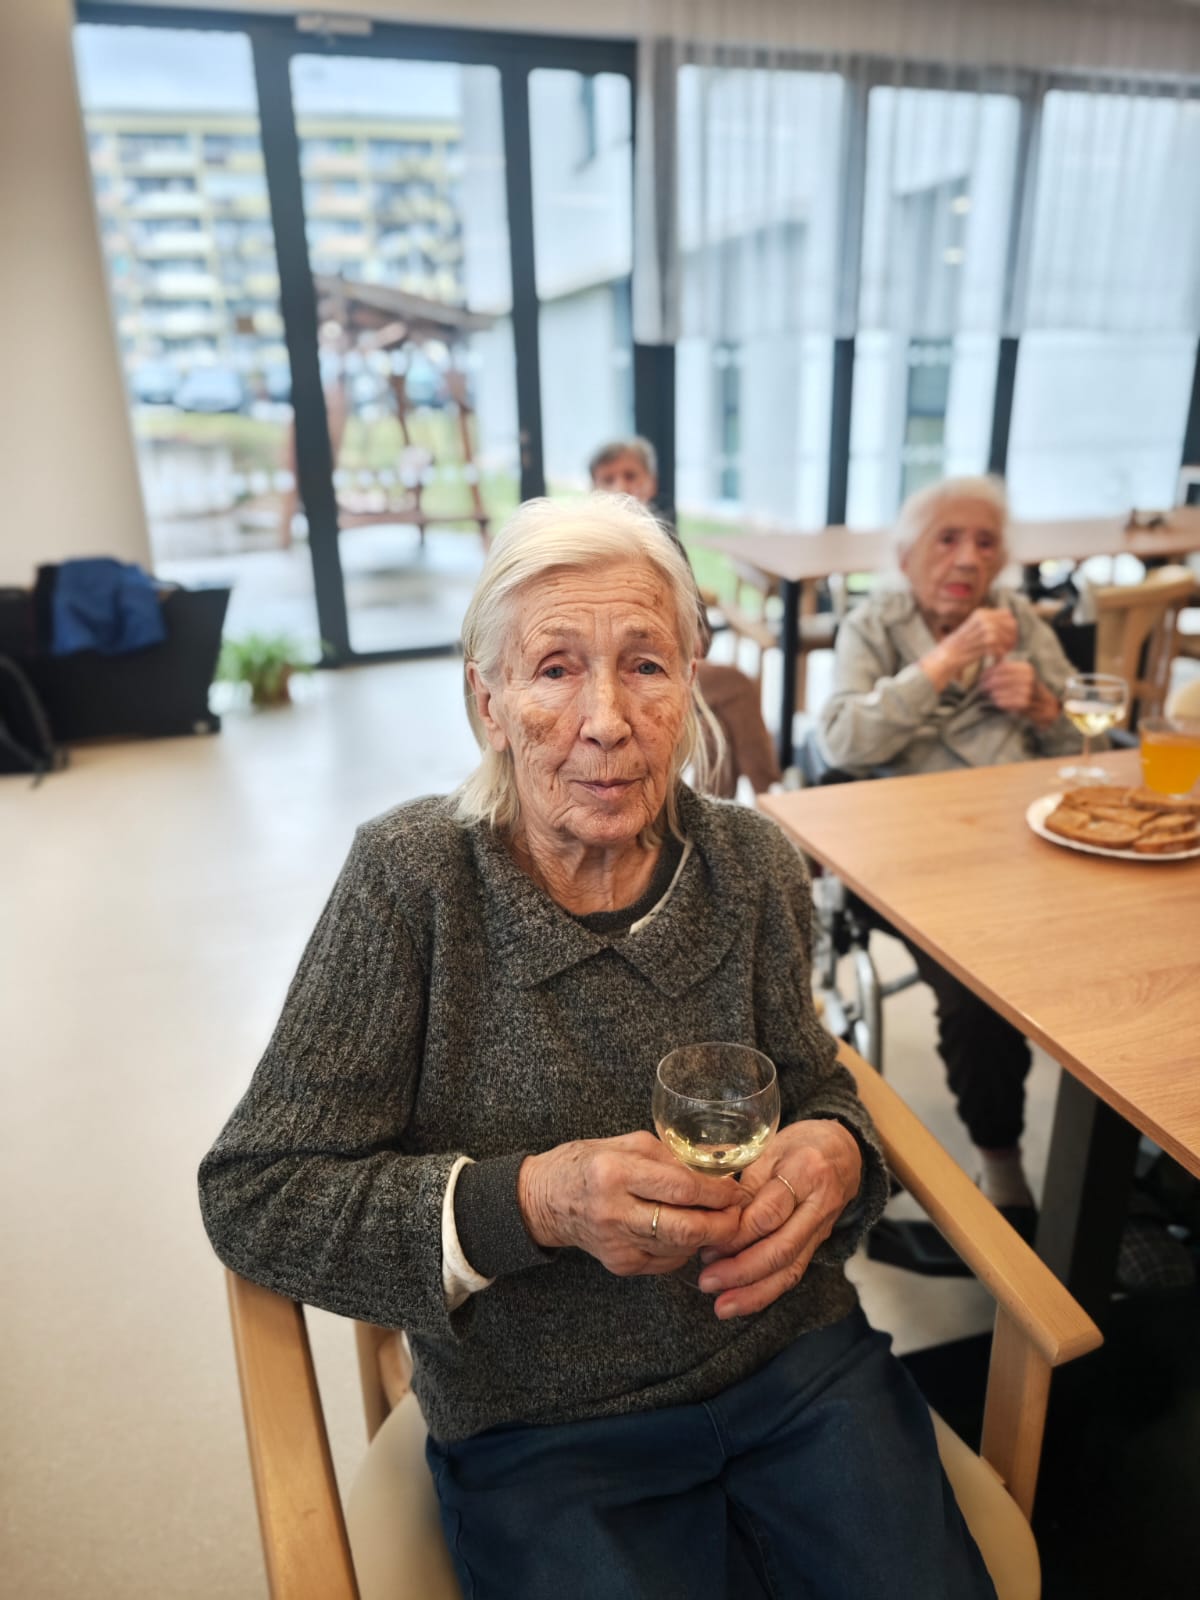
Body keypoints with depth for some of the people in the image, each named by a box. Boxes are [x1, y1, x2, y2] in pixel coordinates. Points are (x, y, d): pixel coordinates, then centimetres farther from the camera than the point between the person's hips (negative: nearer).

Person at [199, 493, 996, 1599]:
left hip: (795, 1359, 4)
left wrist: (834, 1152, -16)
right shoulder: (409, 881, -16)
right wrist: (531, 1202, -26)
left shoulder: (750, 864, -5)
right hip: (541, 1431, -2)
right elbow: (253, 1196, -13)